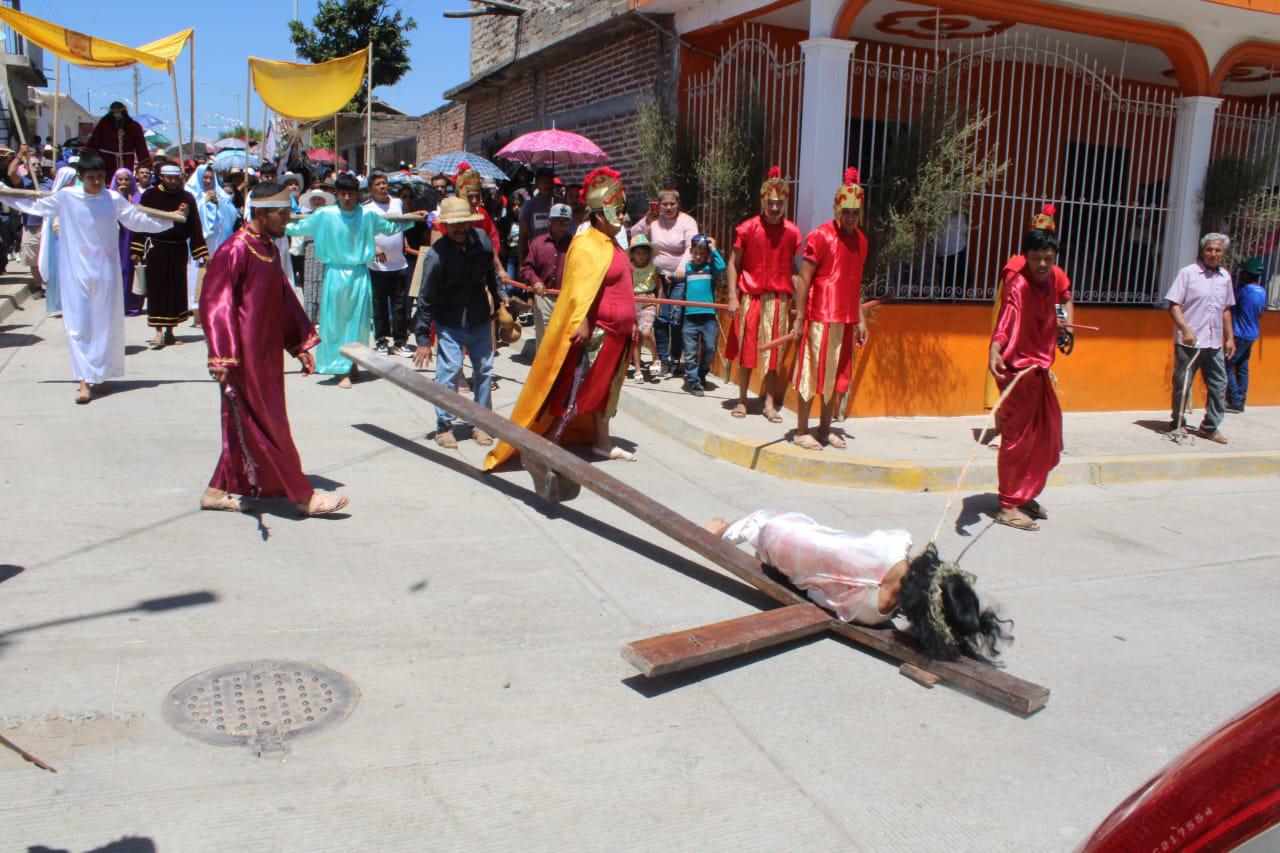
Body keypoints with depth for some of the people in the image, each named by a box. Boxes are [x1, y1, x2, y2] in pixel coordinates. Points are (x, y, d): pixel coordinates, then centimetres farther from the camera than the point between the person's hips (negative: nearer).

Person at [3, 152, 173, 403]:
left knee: (105, 324, 6)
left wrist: (171, 218, 3)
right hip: (76, 272, 0)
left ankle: (98, 374, 21)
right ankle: (84, 381, -6)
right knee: (78, 326, -5)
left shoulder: (114, 199, -1)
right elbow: (35, 205, 13)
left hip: (106, 270, 1)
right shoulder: (66, 196, -1)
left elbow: (138, 220, 8)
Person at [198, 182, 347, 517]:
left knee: (245, 426, 15)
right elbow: (214, 305, -18)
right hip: (246, 356, -9)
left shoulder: (269, 249, 11)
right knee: (269, 427, 0)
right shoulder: (235, 250, -16)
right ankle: (303, 496, 7)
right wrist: (221, 358, -22)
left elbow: (283, 298, 19)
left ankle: (219, 491, 26)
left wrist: (301, 343, 18)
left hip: (267, 352, 9)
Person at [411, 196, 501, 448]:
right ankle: (444, 426, 6)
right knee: (449, 370, -9)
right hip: (449, 323, -4)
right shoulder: (436, 255, -19)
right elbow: (425, 299, -15)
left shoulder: (482, 240, -7)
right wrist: (423, 338, -15)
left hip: (480, 318, 5)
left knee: (484, 369, 8)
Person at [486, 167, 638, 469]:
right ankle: (550, 442, -1)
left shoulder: (612, 245, 15)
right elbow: (579, 288, -23)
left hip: (616, 332, 10)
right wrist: (582, 323, -29)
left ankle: (602, 442, 27)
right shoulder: (587, 246, -15)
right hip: (595, 332, -10)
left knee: (604, 388, 17)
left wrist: (630, 322, 21)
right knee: (577, 390, -6)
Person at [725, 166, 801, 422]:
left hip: (779, 299, 1)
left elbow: (794, 269, 4)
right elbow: (733, 264, 0)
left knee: (774, 352, 6)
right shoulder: (747, 228, -4)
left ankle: (770, 404, 14)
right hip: (750, 297, -1)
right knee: (746, 350, 6)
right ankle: (742, 400, 18)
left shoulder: (792, 232, 2)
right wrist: (732, 297, -7)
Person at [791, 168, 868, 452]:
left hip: (846, 319, 7)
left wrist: (860, 319, 17)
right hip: (820, 317, -7)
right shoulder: (820, 236, -10)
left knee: (836, 375, 12)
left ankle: (825, 429, 23)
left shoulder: (860, 239, 12)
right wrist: (799, 318, -14)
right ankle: (801, 432, 7)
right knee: (811, 374, -1)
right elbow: (804, 279, -10)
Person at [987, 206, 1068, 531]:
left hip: (1039, 368, 9)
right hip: (1018, 369, -9)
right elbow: (1008, 314, -43)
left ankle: (1025, 496, 30)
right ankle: (1008, 506, 5)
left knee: (1046, 436, 15)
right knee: (1018, 437, -4)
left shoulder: (1050, 278, 4)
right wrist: (995, 348, -57)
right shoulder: (1018, 283, -22)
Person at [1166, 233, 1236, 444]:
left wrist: (1230, 338, 17)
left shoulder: (1225, 276, 11)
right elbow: (1174, 304, -9)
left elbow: (1226, 309, 20)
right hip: (1189, 342, -5)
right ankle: (1177, 424, 20)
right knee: (1182, 385, 4)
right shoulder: (1188, 273, -5)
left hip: (1215, 343, 5)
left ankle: (1210, 426, 16)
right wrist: (1185, 329, -21)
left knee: (1219, 385, 5)